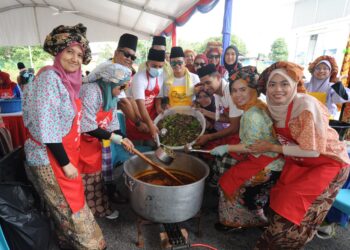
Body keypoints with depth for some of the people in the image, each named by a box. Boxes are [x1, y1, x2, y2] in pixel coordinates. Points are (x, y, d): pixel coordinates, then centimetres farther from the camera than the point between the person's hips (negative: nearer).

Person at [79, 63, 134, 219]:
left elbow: (112, 124, 4)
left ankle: (99, 208, 35)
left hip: (94, 143, 8)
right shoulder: (90, 91, -25)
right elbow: (88, 127, -29)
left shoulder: (112, 96, 3)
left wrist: (123, 140, -10)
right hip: (79, 142, -8)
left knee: (96, 178, 19)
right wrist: (116, 138, -27)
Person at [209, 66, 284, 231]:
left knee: (230, 181, 2)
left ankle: (236, 221, 24)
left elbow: (253, 146, -22)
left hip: (266, 165, -9)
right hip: (270, 159, 9)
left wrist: (227, 148, -14)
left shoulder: (252, 114, -24)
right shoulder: (258, 107, 5)